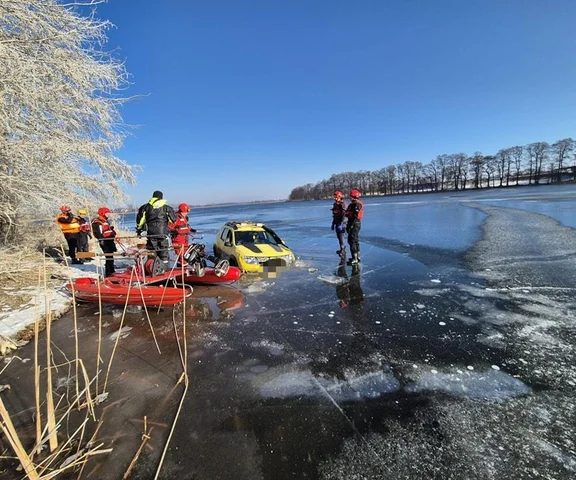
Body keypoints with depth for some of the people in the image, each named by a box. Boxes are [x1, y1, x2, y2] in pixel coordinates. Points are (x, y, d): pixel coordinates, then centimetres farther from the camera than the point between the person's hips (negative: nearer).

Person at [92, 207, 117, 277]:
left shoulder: (106, 221, 19)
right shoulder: (97, 222, -11)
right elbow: (99, 234, -19)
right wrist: (101, 241, -25)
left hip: (110, 240, 10)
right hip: (104, 241, -10)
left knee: (111, 256, 18)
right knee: (109, 256, -11)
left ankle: (111, 271, 32)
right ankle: (108, 273, -6)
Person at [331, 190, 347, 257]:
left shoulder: (343, 204, -14)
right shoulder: (335, 204, 13)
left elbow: (344, 215, -20)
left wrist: (341, 224, -25)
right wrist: (333, 224, 20)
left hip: (341, 223, -9)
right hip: (337, 223, 9)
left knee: (341, 236, -9)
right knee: (339, 236, 14)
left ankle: (343, 251, -2)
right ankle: (342, 249, 27)